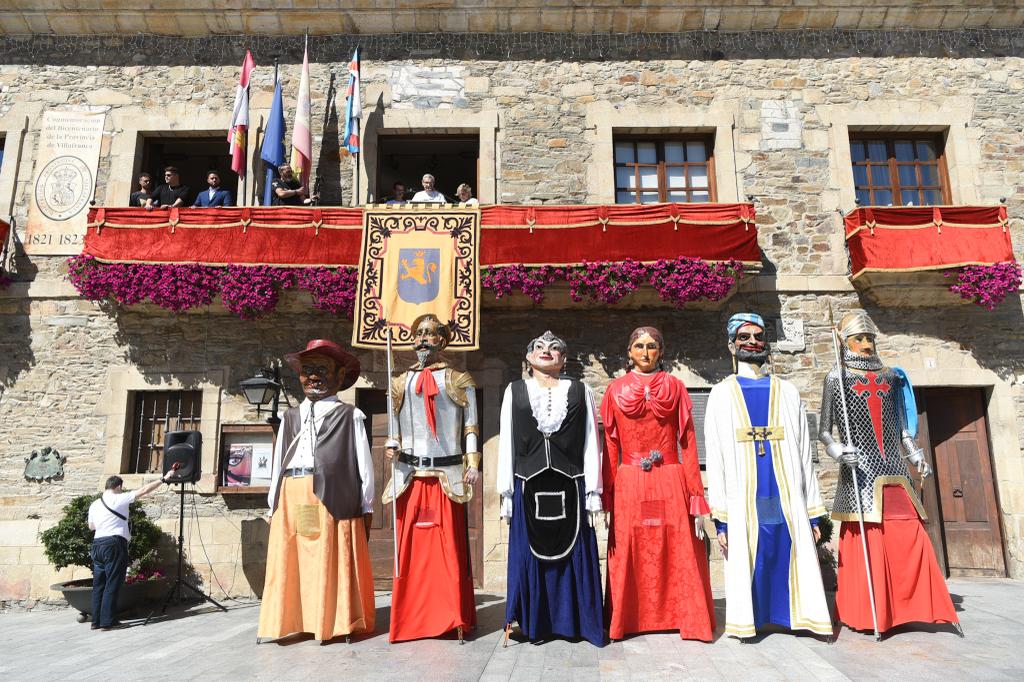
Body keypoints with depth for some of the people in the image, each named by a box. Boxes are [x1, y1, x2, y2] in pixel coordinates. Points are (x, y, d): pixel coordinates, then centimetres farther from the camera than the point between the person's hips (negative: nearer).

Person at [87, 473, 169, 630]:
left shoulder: (94, 504, 14)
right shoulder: (120, 499, -5)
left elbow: (91, 526, 26)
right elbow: (144, 490, -6)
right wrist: (163, 479, 0)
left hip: (97, 544, 7)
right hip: (114, 544, -7)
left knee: (99, 584, 11)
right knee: (112, 584, -4)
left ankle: (96, 621, 13)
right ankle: (107, 621, -3)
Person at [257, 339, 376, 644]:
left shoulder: (350, 416, 6)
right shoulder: (290, 417, 20)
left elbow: (363, 464, 3)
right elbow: (278, 463, 19)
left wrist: (366, 508, 2)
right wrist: (274, 504, 15)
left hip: (333, 498, -4)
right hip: (291, 499, 4)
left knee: (332, 564, -2)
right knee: (287, 564, 4)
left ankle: (337, 622, 10)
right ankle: (288, 620, 16)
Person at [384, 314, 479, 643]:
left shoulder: (459, 381, 7)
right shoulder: (401, 383, 15)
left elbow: (471, 427, 4)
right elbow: (394, 425, 17)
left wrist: (472, 464, -5)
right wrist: (392, 446, -3)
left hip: (447, 474, -2)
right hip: (410, 476, 3)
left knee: (450, 545, -1)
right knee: (411, 545, 3)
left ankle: (452, 616, 11)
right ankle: (411, 618, 14)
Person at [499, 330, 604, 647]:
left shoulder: (580, 391, 6)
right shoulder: (514, 391, 8)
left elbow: (591, 444, 5)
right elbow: (506, 443, 7)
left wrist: (593, 492, -1)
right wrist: (506, 493, 2)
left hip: (570, 487, 0)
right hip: (528, 488, 1)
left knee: (574, 555, 6)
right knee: (529, 556, 6)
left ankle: (575, 621, 23)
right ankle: (532, 622, 22)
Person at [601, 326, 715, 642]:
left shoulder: (675, 386, 5)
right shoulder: (616, 389, 6)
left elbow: (688, 442, 2)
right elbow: (610, 446, 5)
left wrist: (696, 497, -4)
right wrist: (608, 494, -2)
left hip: (671, 483, 0)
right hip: (629, 486, 0)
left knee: (677, 554, 5)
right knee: (629, 556, 6)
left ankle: (685, 617, 20)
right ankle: (628, 619, 21)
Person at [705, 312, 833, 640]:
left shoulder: (787, 391, 13)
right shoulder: (722, 394, 7)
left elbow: (804, 453, 12)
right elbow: (715, 457, 2)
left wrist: (813, 512, 7)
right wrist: (720, 518, -4)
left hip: (788, 501, 2)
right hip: (743, 505, -1)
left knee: (797, 561, 2)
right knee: (746, 564, 2)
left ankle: (802, 615, 19)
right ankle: (746, 619, 18)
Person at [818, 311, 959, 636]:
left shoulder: (891, 375, 15)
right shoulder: (838, 377, 1)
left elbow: (900, 428, 20)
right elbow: (823, 430, -2)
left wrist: (915, 454, 6)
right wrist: (838, 451, -19)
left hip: (893, 469, 5)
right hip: (860, 471, -4)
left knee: (910, 537, -1)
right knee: (866, 542, -4)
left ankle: (910, 608, 12)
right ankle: (867, 615, 5)